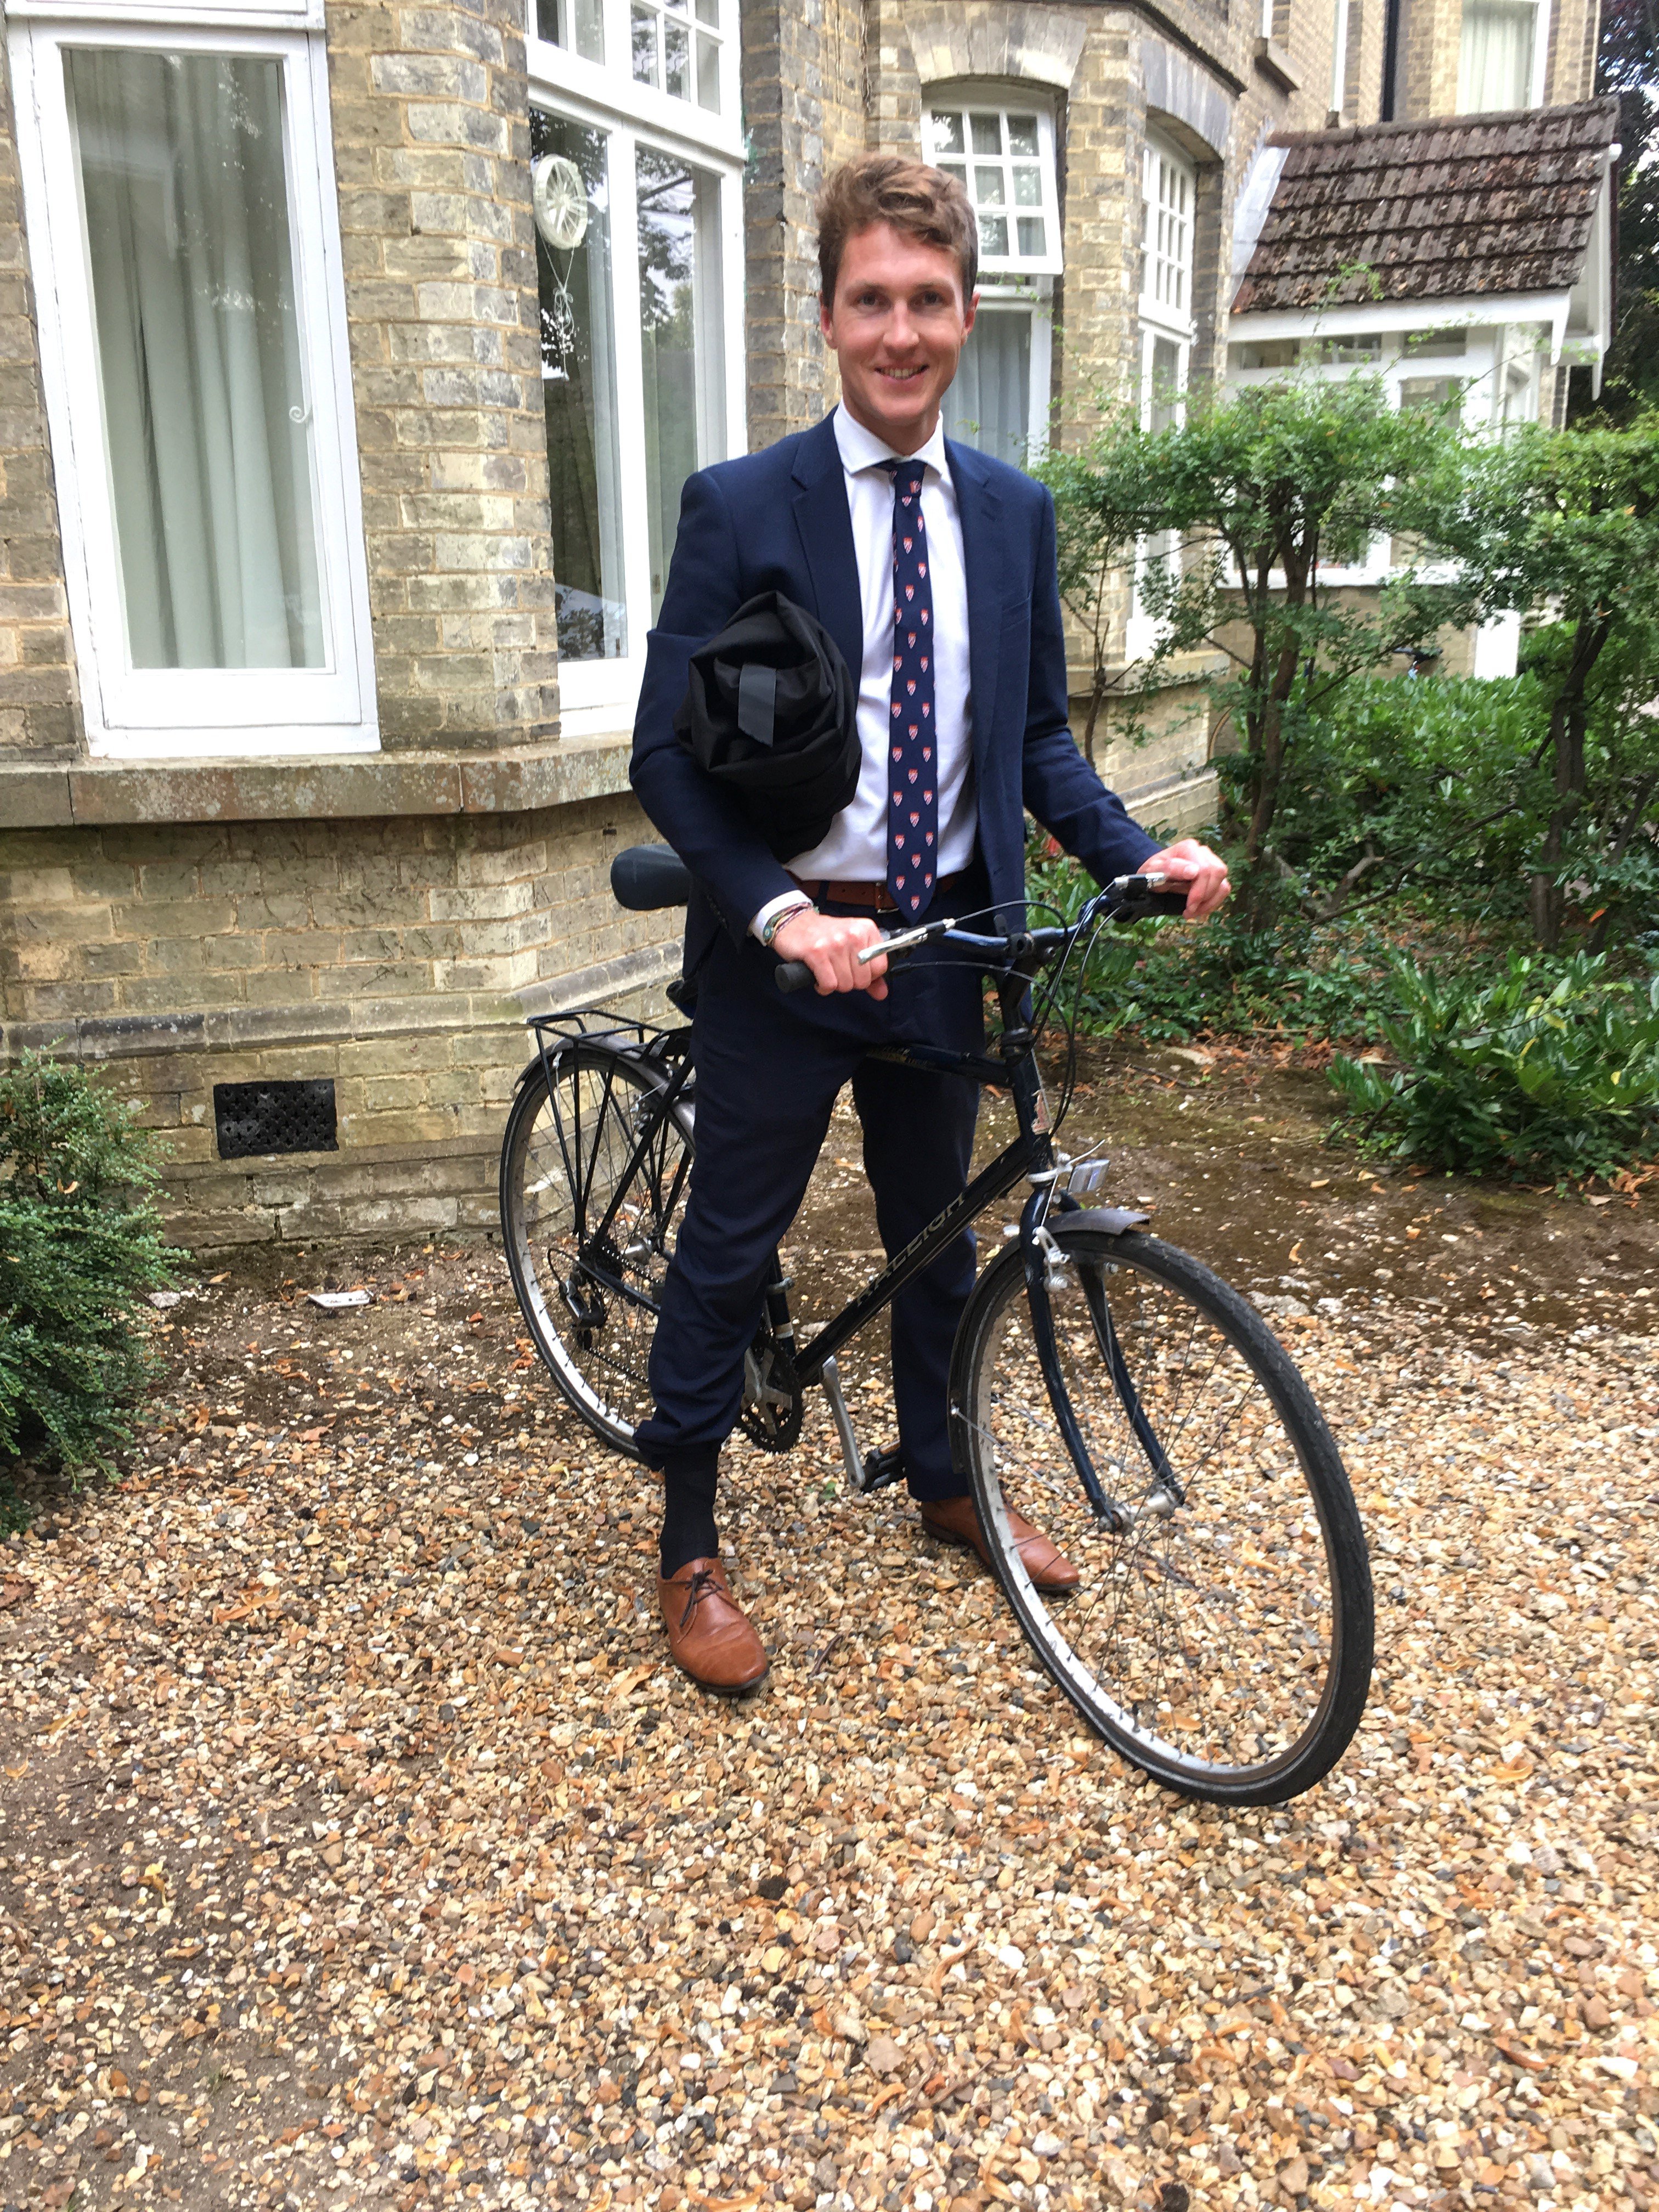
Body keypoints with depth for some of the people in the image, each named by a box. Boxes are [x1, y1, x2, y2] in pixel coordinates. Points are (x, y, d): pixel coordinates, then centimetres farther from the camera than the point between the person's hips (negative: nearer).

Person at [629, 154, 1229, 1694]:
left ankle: (943, 1483, 41)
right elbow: (669, 759, -11)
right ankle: (689, 1549, 26)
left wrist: (1142, 853, -5)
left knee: (937, 1235, 18)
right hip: (784, 951, -4)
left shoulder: (1013, 512, 6)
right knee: (729, 1249, 6)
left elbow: (1037, 738, 11)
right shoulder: (740, 508, -8)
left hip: (944, 944, 4)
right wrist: (781, 913, -24)